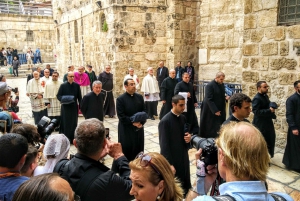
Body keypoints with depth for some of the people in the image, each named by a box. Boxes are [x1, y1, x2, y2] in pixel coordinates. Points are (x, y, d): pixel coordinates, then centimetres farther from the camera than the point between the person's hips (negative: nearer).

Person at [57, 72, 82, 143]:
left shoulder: (77, 85, 2)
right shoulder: (63, 85, -3)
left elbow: (79, 97, 5)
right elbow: (58, 95, -1)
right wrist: (63, 99, -21)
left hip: (74, 107, 2)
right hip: (65, 107, -2)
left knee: (74, 123, 7)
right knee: (65, 123, 2)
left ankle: (72, 138, 18)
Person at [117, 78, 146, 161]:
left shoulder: (139, 97, 5)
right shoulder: (120, 99, -10)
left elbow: (144, 111, 6)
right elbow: (121, 116, -15)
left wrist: (141, 122, -10)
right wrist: (133, 122, -17)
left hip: (139, 128, 5)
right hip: (126, 129, -5)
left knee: (138, 148, 13)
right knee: (126, 149, 4)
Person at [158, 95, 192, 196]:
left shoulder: (183, 118, 5)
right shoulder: (165, 121, -18)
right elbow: (164, 145, -18)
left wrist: (189, 137, -6)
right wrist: (169, 165, -18)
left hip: (183, 157, 7)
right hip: (172, 160, -7)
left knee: (185, 186, 16)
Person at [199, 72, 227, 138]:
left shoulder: (222, 84, 8)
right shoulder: (210, 86, -16)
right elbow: (209, 100, -20)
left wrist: (225, 98, -3)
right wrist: (215, 110, -22)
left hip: (220, 110, 7)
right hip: (211, 111, -7)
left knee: (219, 129, 7)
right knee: (210, 129, 1)